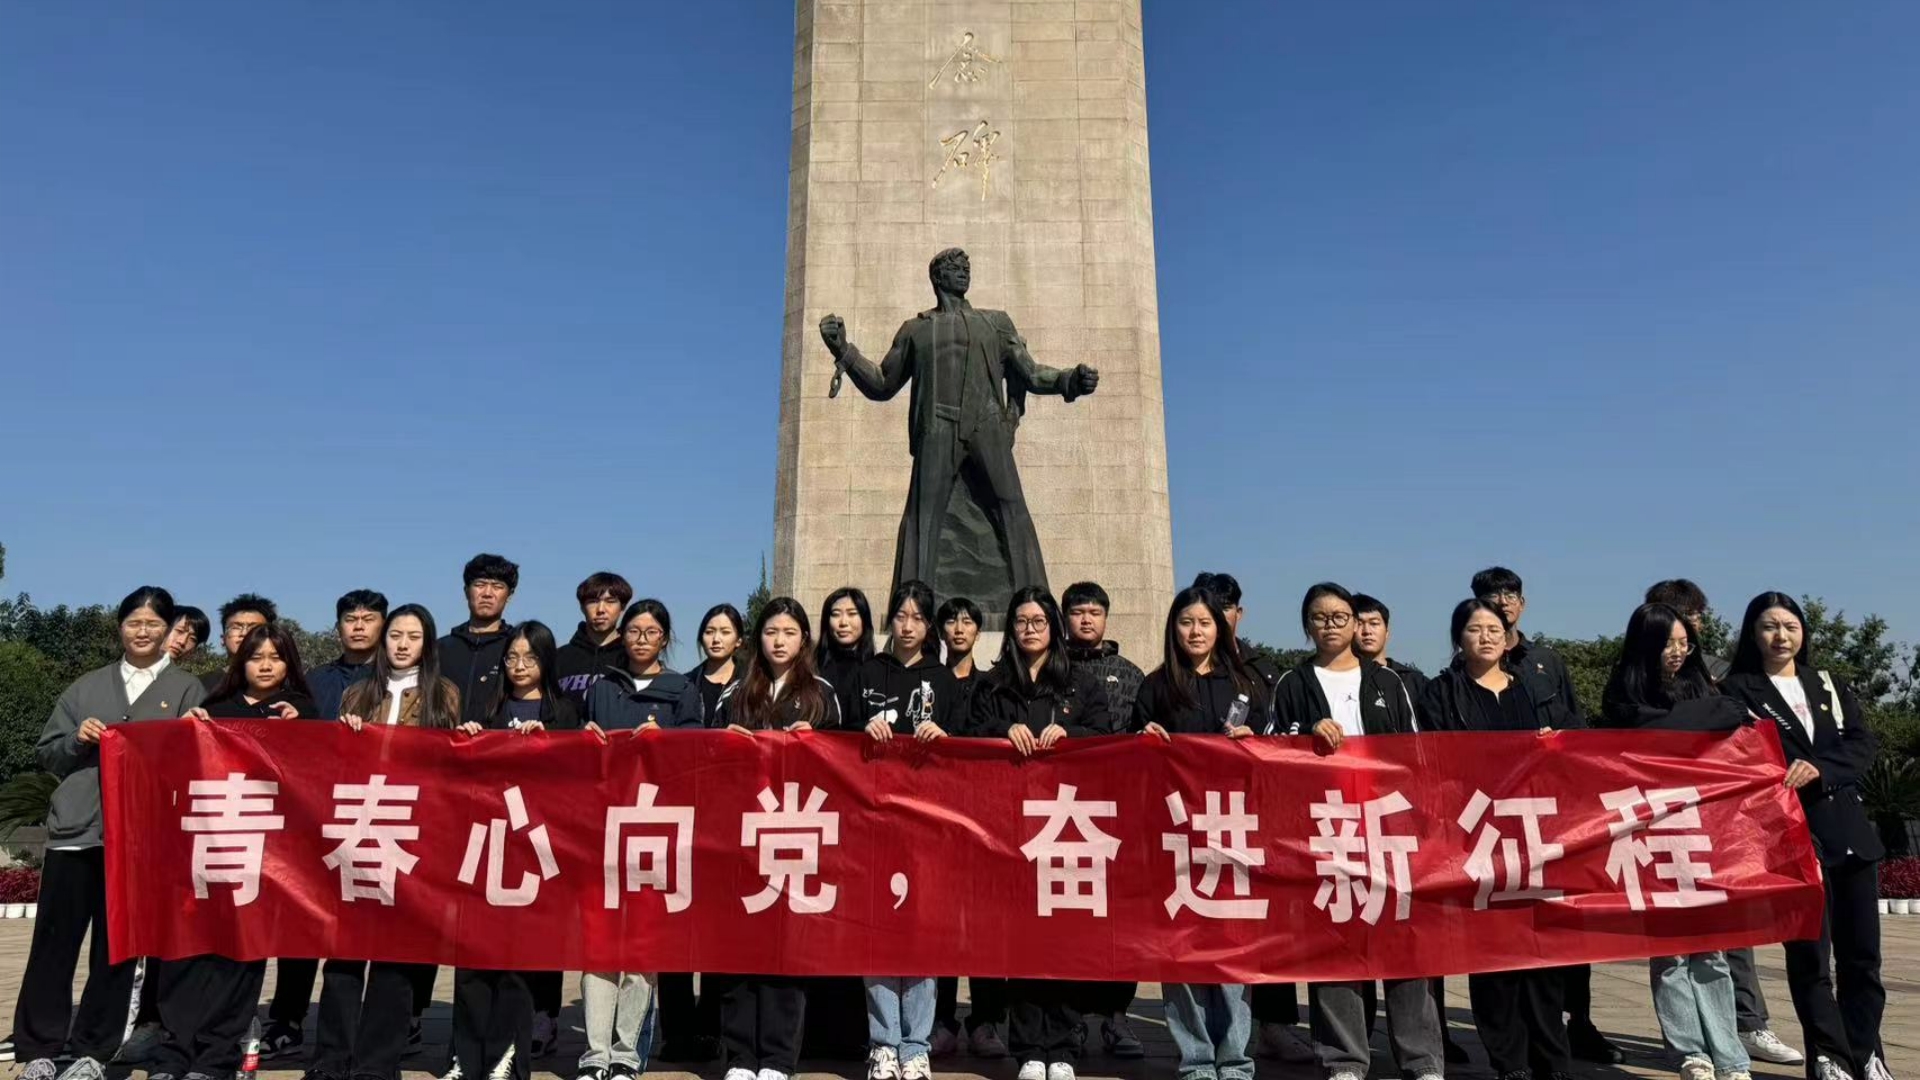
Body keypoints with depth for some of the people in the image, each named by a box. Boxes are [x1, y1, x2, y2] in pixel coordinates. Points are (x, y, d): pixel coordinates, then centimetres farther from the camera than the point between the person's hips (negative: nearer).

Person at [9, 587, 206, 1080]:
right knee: (54, 941, 4)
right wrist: (77, 740, -4)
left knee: (117, 946, 4)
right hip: (74, 828, 2)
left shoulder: (187, 690, 6)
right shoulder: (88, 686, 14)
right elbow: (46, 753, 14)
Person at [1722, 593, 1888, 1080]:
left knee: (1862, 952, 8)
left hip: (1849, 830, 4)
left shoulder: (1830, 685, 14)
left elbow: (1865, 744, 1)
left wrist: (1819, 768, -17)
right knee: (1809, 953, -2)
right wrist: (1782, 777, -24)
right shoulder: (1738, 690, 1)